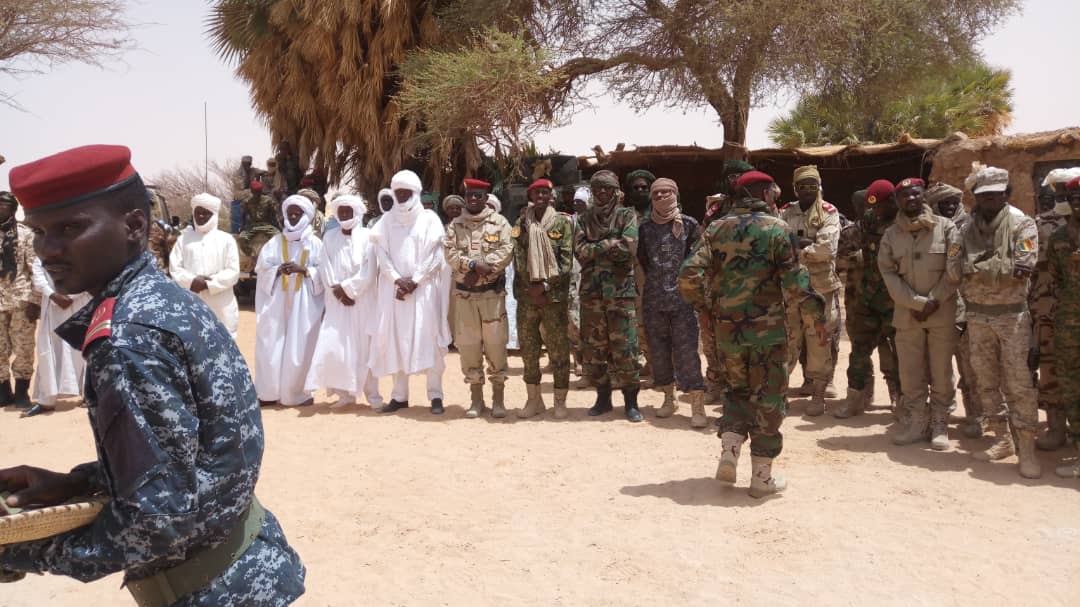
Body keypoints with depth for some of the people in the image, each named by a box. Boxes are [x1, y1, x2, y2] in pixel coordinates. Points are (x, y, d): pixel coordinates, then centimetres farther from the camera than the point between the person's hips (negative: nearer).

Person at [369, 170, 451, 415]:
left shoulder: (429, 218, 4)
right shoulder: (387, 221, 12)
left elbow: (435, 255, -3)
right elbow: (382, 253, 4)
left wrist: (414, 281, -12)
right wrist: (397, 279, -10)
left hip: (424, 288, -3)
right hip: (394, 288, 3)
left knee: (428, 338, -6)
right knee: (395, 339, 1)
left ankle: (435, 395, -1)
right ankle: (399, 395, 7)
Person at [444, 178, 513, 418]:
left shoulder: (499, 222, 2)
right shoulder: (454, 225, 9)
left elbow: (506, 251, -10)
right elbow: (451, 254, -4)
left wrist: (481, 269, -18)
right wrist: (474, 264, -19)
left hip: (493, 292, -2)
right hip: (464, 293, 2)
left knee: (496, 344, -1)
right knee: (468, 345, 5)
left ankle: (498, 399, 10)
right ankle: (476, 399, 16)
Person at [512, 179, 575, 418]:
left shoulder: (563, 222, 2)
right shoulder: (521, 223, 10)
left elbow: (566, 259, -5)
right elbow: (518, 257, 2)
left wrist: (545, 285, -13)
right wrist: (532, 287, -9)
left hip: (555, 295, -3)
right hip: (526, 295, 3)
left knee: (558, 350, 0)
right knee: (528, 349, 8)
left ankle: (560, 401, 10)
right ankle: (534, 399, 19)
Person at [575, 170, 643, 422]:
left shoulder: (627, 216, 4)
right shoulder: (585, 219, 13)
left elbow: (628, 249, -11)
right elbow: (580, 251, -3)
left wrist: (595, 249, -6)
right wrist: (609, 244, -11)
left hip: (621, 290, -3)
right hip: (591, 290, 3)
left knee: (625, 348, -5)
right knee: (593, 349, 7)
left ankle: (631, 401, 4)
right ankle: (603, 398, 20)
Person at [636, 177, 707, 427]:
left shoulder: (689, 224, 1)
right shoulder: (645, 227, 8)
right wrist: (653, 280, 9)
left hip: (682, 297, -3)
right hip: (653, 300, 4)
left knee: (687, 350, -8)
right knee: (658, 350, 10)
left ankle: (697, 406, -6)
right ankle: (668, 398, 25)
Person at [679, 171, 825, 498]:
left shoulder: (717, 228, 4)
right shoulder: (776, 229, -6)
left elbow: (689, 275, -5)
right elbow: (794, 283, -10)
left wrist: (705, 306, 10)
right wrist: (818, 316, 1)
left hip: (727, 327, 4)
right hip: (767, 327, -4)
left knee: (740, 389, 23)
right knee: (768, 398, 8)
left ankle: (728, 453, 6)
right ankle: (762, 476, 14)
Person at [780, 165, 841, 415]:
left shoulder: (829, 213, -3)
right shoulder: (786, 213, 8)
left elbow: (827, 248, -16)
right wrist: (803, 243, -17)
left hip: (821, 286, -2)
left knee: (819, 340, 2)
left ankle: (818, 393, 11)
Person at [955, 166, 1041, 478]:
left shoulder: (1022, 224, -5)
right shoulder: (968, 229, 5)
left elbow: (1023, 267, -18)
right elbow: (960, 269, -7)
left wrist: (982, 265, -13)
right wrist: (1003, 267, -14)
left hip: (1012, 314, -4)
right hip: (977, 315, 5)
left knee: (1019, 382, -4)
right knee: (986, 381, 10)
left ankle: (1026, 447, 2)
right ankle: (1002, 440, 22)